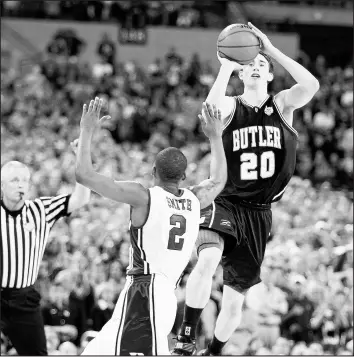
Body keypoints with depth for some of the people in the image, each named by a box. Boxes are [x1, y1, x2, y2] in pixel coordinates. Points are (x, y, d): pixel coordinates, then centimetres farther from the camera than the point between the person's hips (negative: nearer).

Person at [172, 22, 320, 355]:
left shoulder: (281, 105, 4)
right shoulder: (230, 106, -1)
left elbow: (311, 85, -17)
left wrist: (272, 50, -17)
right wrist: (226, 68, -22)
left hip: (258, 212, 3)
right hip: (225, 203, -3)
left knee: (235, 298, 9)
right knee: (207, 261, -33)